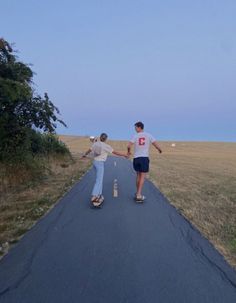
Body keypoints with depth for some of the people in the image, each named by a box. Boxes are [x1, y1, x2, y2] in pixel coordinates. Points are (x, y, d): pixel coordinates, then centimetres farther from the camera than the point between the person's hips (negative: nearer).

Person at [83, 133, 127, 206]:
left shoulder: (95, 144, 5)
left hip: (95, 162, 7)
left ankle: (99, 195, 18)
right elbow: (115, 152, -9)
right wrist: (124, 155, 3)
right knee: (99, 181, -9)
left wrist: (85, 155, 41)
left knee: (100, 179, 17)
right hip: (100, 164, -7)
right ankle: (94, 197, -17)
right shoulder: (106, 146, -12)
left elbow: (89, 150, 20)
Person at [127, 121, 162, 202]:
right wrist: (160, 150, 18)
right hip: (144, 158, -2)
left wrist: (128, 152, 10)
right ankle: (139, 195, -6)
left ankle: (137, 193, 25)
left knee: (138, 175, 17)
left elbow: (129, 146, -10)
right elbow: (156, 145, -4)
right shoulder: (149, 136, 1)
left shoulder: (135, 136, 1)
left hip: (136, 158, 2)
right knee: (142, 177, 0)